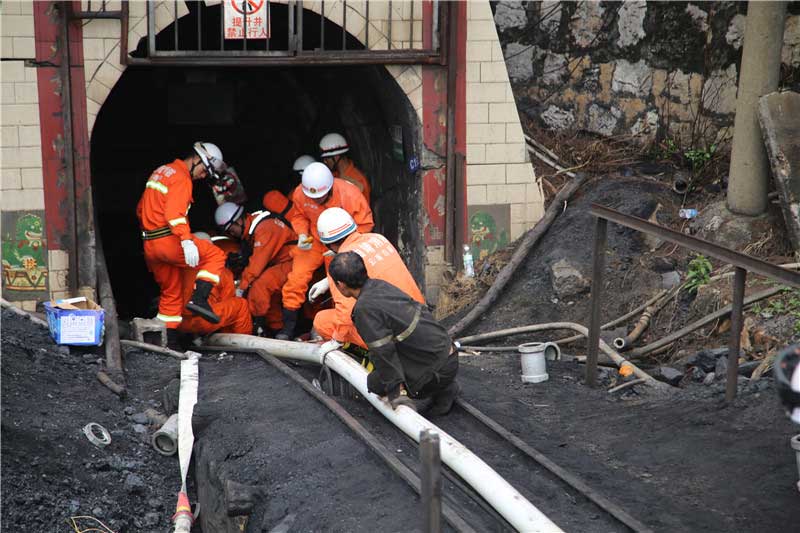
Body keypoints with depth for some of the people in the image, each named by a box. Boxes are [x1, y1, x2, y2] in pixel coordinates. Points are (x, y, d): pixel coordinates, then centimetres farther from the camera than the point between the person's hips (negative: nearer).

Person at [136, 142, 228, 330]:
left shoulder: (161, 172, 20)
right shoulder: (181, 178, -10)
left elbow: (140, 209, 26)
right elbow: (174, 213, -25)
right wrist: (187, 241, -32)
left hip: (149, 246, 9)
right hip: (168, 241, -9)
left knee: (171, 292, 16)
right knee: (216, 256, -4)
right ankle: (199, 299, -17)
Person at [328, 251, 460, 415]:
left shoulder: (365, 309, -19)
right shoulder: (380, 285, 7)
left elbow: (383, 352, -22)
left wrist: (396, 389, -16)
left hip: (438, 368, -9)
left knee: (376, 383, 5)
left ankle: (443, 391, 5)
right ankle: (444, 387, 19)